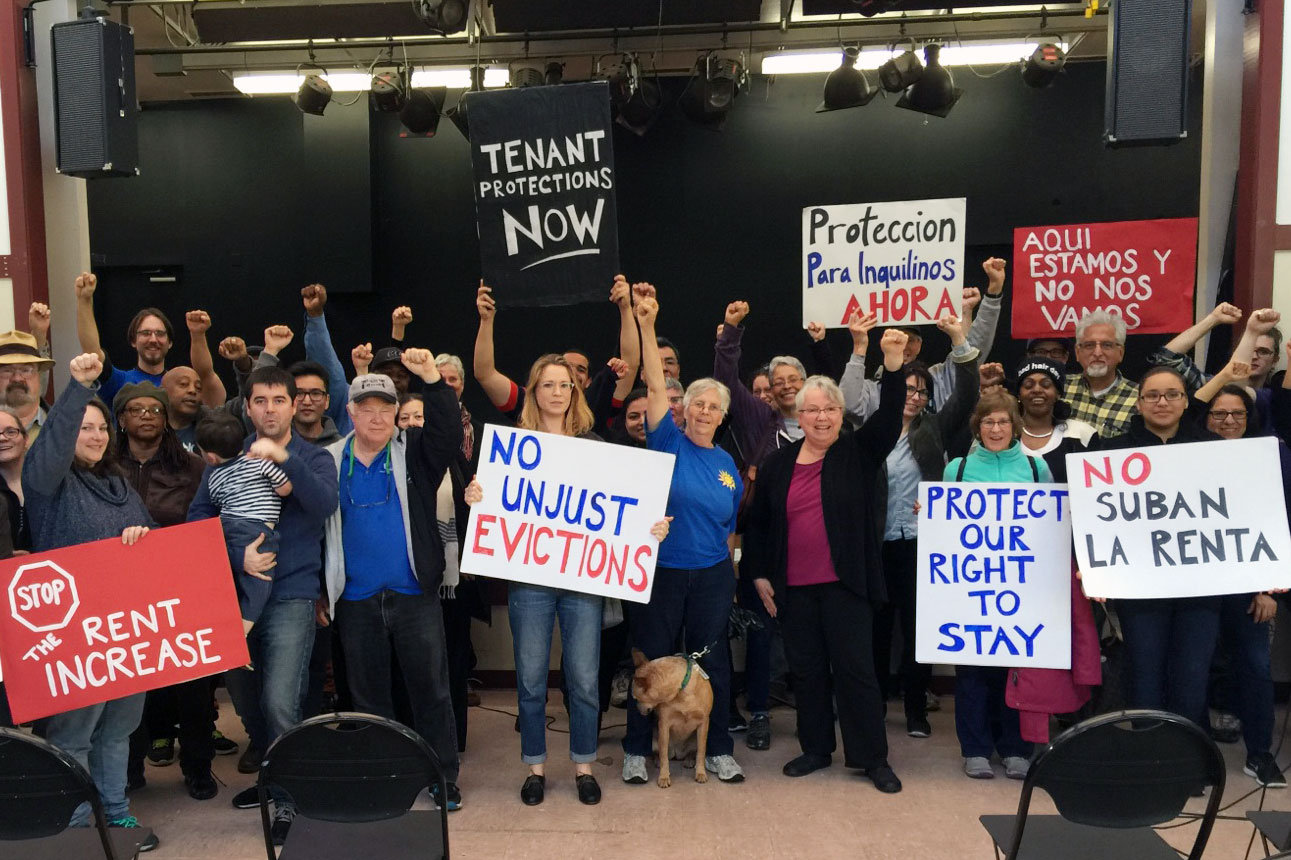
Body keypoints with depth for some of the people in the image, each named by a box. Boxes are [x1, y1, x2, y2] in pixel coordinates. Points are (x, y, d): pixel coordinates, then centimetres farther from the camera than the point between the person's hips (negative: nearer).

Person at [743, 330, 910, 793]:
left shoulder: (858, 454, 1)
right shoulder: (777, 464, 7)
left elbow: (889, 417, -15)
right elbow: (758, 523, 12)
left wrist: (893, 361, -26)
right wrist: (758, 573, 8)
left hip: (845, 584, -3)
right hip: (792, 588, 3)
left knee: (855, 669, 2)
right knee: (806, 671, 12)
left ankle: (872, 757, 16)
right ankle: (816, 748, 28)